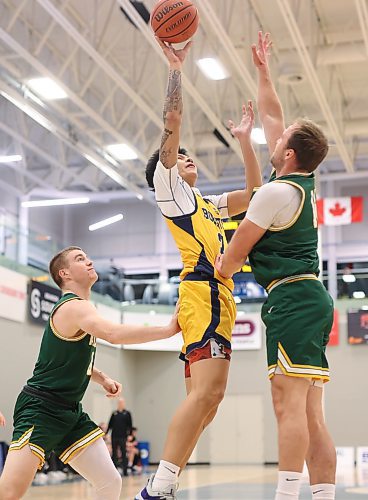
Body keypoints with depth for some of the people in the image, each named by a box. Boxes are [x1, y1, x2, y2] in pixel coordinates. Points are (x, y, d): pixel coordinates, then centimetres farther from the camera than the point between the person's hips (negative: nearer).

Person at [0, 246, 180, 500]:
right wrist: (168, 329, -33)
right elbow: (113, 334, -36)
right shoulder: (74, 306, -16)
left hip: (70, 411, 10)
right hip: (40, 407, -10)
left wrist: (103, 378, 11)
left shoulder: (82, 307, 15)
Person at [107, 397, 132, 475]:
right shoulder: (114, 414, 10)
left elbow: (130, 425, 0)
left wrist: (129, 434, -7)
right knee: (114, 454, 6)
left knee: (123, 454, -2)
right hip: (114, 436, 3)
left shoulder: (127, 413, 2)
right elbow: (110, 424, 12)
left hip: (123, 437, -3)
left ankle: (125, 471, 1)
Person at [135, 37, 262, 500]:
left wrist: (244, 140, 30)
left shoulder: (206, 204, 32)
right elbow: (172, 121, -1)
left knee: (204, 401, 3)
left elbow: (253, 193, 33)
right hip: (200, 288, -9)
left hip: (216, 296, 9)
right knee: (208, 391, -24)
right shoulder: (168, 186, 10)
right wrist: (175, 67, 3)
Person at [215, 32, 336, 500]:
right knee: (311, 415, 4)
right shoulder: (302, 183, 16)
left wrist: (216, 270, 15)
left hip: (291, 298, -9)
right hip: (311, 298, 9)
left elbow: (232, 257, -4)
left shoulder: (276, 191, -9)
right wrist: (263, 70, 37)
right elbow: (271, 115, 30)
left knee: (289, 404, -16)